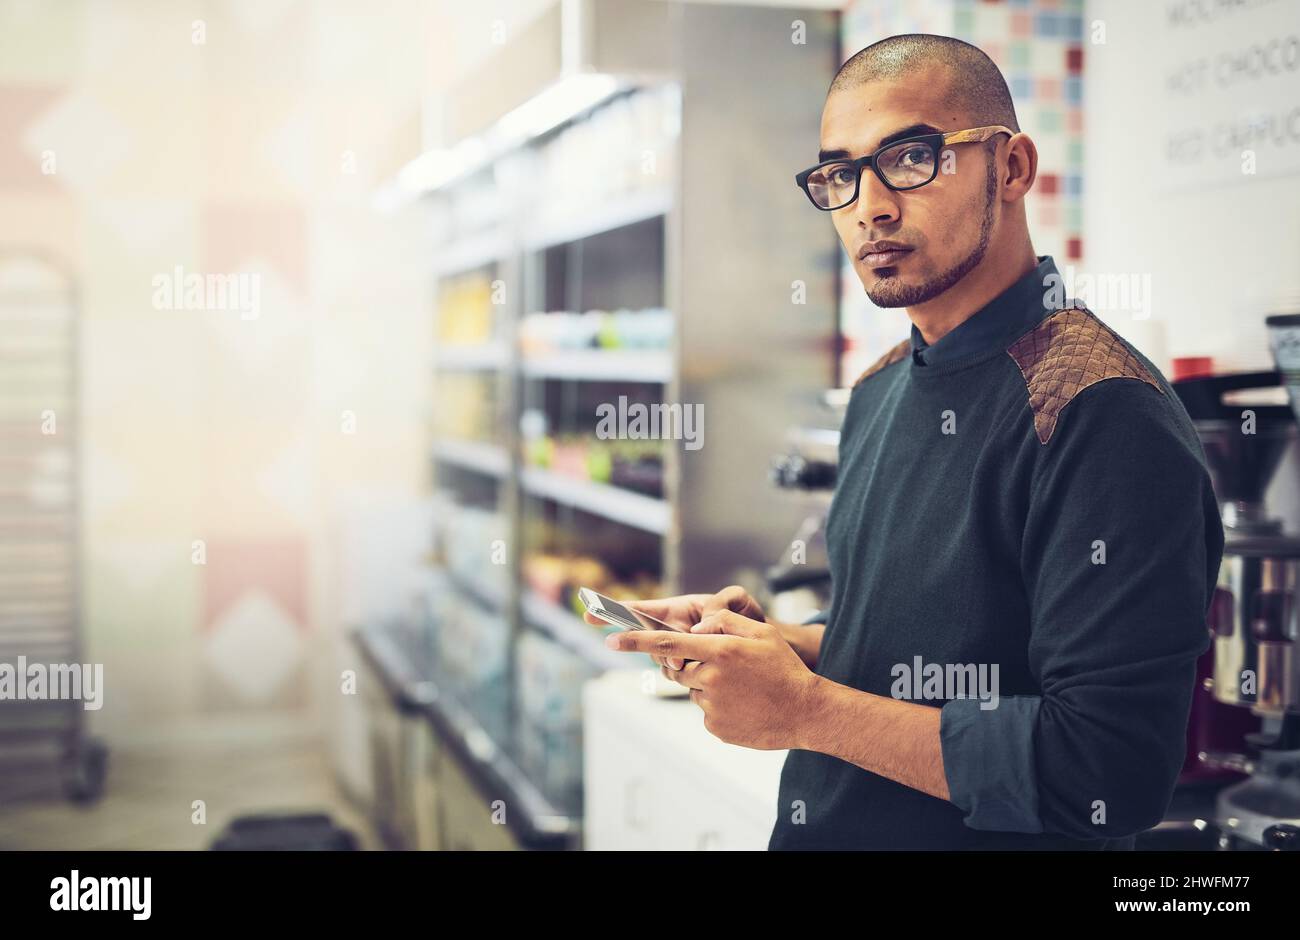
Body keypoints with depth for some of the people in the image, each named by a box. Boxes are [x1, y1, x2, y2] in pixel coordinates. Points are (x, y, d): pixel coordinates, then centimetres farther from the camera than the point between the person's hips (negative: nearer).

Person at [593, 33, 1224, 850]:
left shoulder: (1104, 415, -23)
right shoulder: (880, 393, 4)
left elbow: (1114, 775, -28)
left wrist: (807, 709, -25)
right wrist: (773, 640, -2)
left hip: (997, 840, -7)